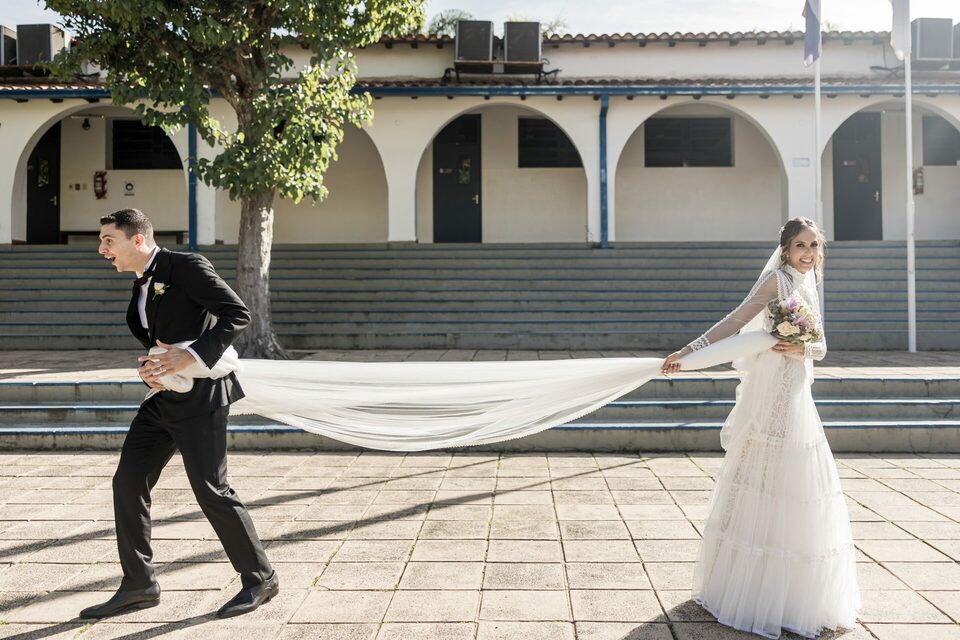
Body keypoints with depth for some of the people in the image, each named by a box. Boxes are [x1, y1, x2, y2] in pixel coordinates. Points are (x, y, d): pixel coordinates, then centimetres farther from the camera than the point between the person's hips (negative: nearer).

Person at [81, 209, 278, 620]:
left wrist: (191, 356, -25)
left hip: (199, 398, -9)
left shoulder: (187, 266, -11)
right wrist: (149, 369, 1)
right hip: (163, 398, 9)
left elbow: (238, 315, -18)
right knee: (128, 482, 6)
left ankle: (260, 579, 12)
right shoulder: (141, 285, 17)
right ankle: (138, 586, 19)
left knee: (211, 490, -4)